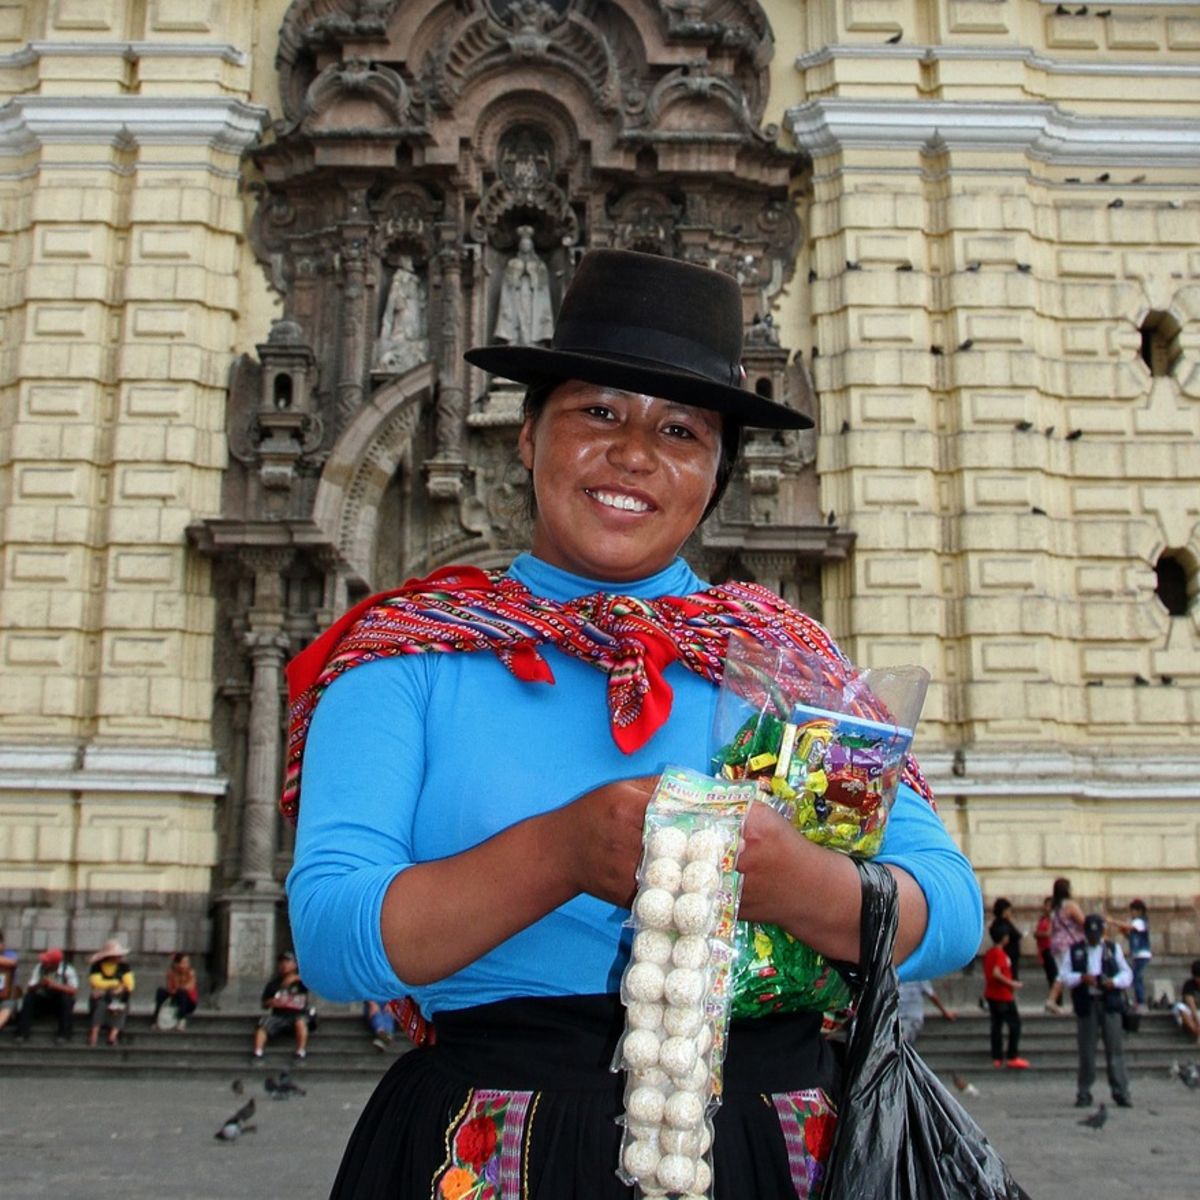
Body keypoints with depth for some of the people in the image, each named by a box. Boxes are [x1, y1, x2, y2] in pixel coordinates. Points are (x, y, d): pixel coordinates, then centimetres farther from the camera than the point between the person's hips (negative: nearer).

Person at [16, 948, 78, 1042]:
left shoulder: (68, 970, -18)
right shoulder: (39, 968, -10)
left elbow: (73, 990, -29)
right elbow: (29, 988, -13)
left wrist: (55, 985, -39)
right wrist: (38, 984, -35)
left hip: (62, 1004, -3)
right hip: (43, 1001, 3)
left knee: (66, 997, -34)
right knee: (29, 997, -23)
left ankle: (64, 1034, -23)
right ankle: (22, 1033, -18)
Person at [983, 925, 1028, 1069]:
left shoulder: (989, 954, 10)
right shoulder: (1000, 954, -17)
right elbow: (996, 973, -28)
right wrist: (1012, 984, -19)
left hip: (991, 995, 8)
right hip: (1003, 996, -8)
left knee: (996, 1025, 11)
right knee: (1015, 1024, 0)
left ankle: (997, 1057, 13)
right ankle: (1012, 1057, -2)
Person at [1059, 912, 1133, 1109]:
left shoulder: (1113, 949, 12)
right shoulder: (1074, 950, 8)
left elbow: (1127, 974, 9)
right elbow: (1063, 975, 2)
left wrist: (1114, 982, -11)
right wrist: (1082, 978, -16)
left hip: (1109, 1004, 0)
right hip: (1086, 1005, 0)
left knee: (1115, 1048, -3)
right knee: (1086, 1052, 2)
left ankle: (1121, 1092, 1)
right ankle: (1084, 1094, 10)